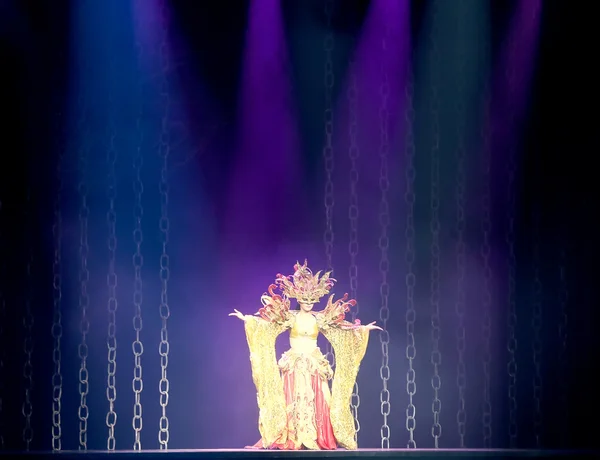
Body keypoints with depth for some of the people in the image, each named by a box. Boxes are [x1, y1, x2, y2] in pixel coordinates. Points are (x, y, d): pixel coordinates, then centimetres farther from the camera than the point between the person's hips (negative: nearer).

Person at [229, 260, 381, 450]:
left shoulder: (319, 319, 6)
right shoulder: (289, 317, -1)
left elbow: (341, 328, 11)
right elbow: (267, 323, -8)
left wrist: (363, 328, 8)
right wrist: (247, 319, -19)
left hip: (314, 365, 2)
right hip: (294, 365, -2)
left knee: (317, 402, -2)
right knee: (294, 401, -6)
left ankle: (316, 440, 0)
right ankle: (292, 440, -6)